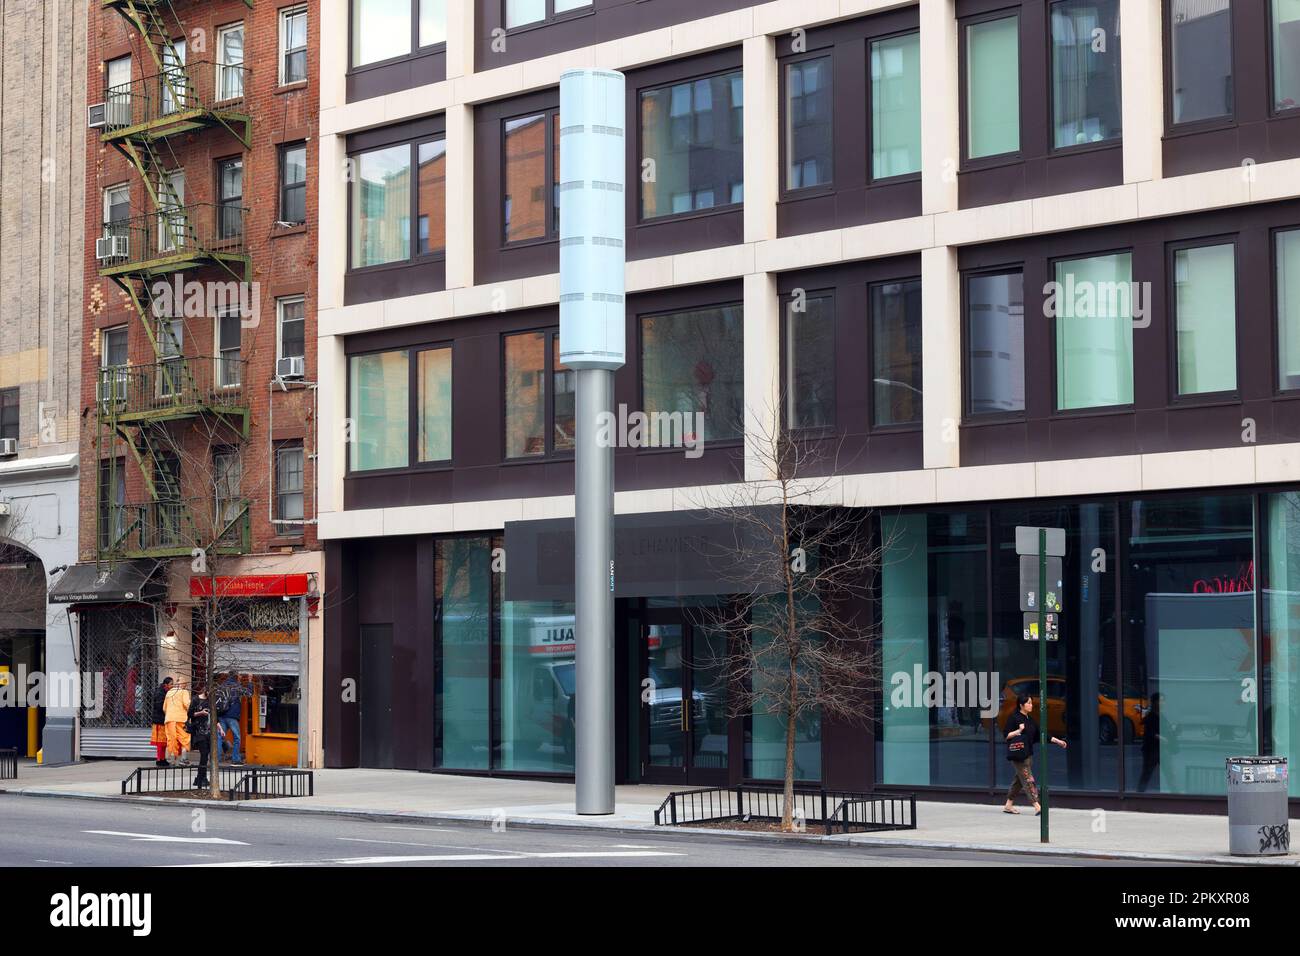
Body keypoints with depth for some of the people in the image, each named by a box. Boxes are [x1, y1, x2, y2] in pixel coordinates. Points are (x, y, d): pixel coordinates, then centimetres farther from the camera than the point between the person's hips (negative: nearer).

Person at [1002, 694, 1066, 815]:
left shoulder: (1030, 720, 14)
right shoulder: (1013, 718, -8)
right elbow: (1006, 735, -9)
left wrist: (1058, 741, 11)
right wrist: (1018, 731, -22)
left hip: (1027, 754, 8)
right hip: (1017, 754, -8)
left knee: (1019, 779, 12)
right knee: (1028, 779, -11)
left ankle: (1008, 805, 21)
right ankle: (1037, 806, -16)